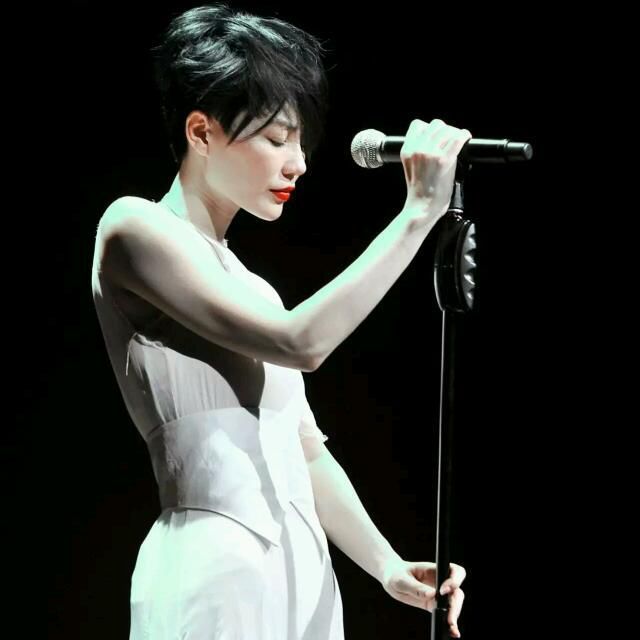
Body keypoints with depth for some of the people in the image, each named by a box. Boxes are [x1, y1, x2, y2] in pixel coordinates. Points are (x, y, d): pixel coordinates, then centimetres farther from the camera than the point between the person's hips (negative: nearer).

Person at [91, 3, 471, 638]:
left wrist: (388, 565, 3)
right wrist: (419, 211, -12)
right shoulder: (135, 228, -5)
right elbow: (300, 342, -16)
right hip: (215, 568, -7)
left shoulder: (251, 288, 19)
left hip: (306, 574, 8)